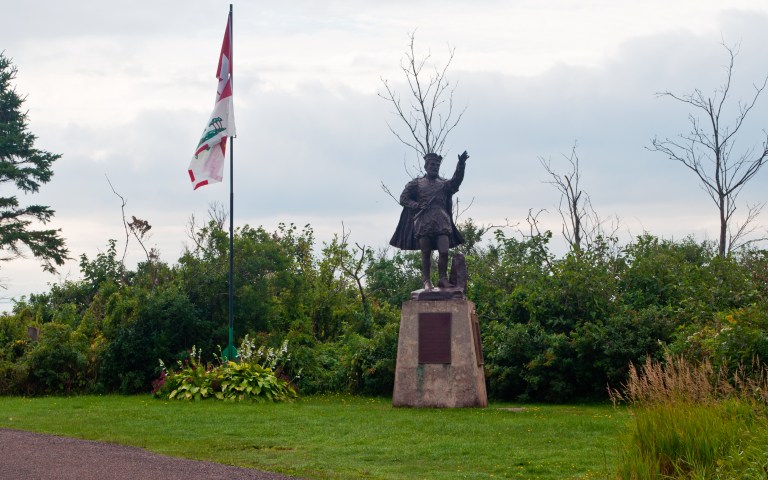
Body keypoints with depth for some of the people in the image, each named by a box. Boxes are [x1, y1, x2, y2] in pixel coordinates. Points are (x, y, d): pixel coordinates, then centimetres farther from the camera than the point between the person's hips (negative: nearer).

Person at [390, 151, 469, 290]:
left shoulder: (444, 183, 14)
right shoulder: (416, 183, 10)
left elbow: (456, 181, -7)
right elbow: (403, 199, 4)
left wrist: (461, 165, -24)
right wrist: (418, 206, -11)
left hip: (442, 223, 1)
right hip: (423, 223, -1)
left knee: (444, 252, -9)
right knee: (426, 253, 0)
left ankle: (442, 279, 0)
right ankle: (427, 281, 6)